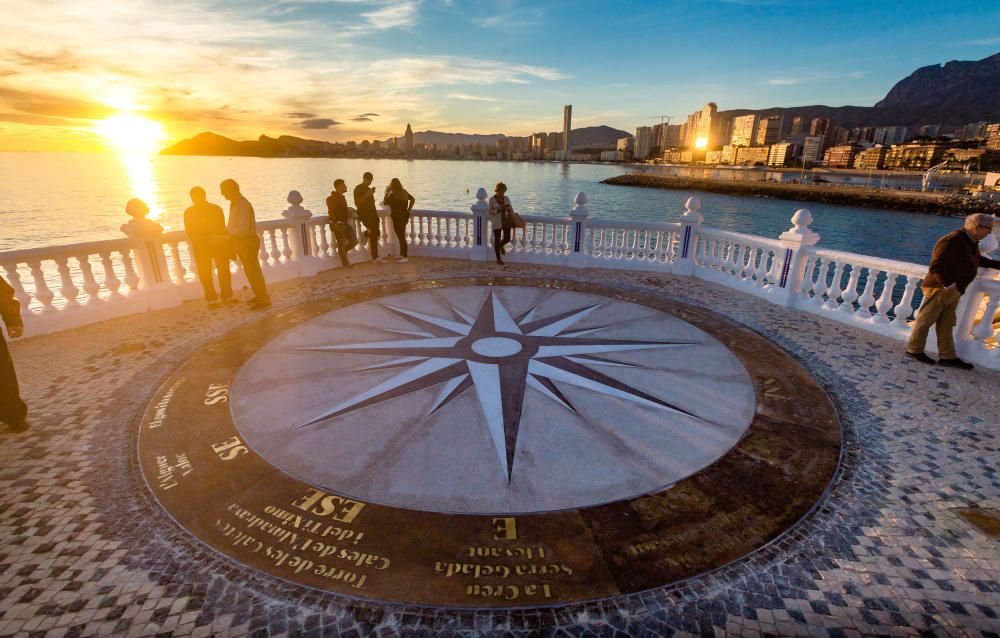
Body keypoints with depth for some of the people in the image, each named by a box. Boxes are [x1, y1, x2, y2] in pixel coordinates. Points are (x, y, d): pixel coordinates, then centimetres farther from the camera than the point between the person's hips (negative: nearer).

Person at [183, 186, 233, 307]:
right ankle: (211, 299, 8)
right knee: (204, 273, 0)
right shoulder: (189, 212, 4)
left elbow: (222, 228, 4)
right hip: (201, 247, 0)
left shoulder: (216, 209, 2)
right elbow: (189, 232, 6)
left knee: (224, 270, 3)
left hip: (219, 244, 0)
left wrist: (220, 238, -10)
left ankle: (227, 296, 16)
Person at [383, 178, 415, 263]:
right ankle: (402, 254, 28)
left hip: (397, 217, -7)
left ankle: (405, 257, -2)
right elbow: (413, 199, 15)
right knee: (401, 236, 18)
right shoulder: (404, 192, 4)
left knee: (401, 237, -4)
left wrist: (386, 192, 2)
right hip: (405, 216, 7)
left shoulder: (392, 194, -15)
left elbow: (384, 202, -3)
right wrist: (408, 210, 16)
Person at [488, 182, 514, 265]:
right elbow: (490, 211, -7)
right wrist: (498, 210, -22)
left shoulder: (506, 199, 4)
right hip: (497, 223, -3)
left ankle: (501, 245, 42)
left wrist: (509, 209, -12)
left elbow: (511, 209, 10)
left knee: (507, 239, 4)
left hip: (506, 222, 4)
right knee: (497, 240, 3)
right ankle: (498, 259, 16)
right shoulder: (492, 200, -7)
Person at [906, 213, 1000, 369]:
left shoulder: (971, 242, 12)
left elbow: (978, 260, 32)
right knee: (925, 320, -1)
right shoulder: (952, 241, -19)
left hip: (952, 290, 10)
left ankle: (948, 356, 18)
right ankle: (914, 349, 10)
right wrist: (949, 285, -26)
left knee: (946, 324, 12)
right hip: (939, 289, -10)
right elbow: (936, 267, -25)